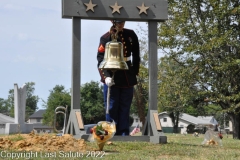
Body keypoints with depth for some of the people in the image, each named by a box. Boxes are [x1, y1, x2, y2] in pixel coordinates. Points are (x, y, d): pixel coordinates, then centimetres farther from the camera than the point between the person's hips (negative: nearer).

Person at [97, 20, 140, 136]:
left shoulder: (131, 35, 6)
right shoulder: (106, 38, -6)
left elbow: (136, 55, 15)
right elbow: (101, 59, -11)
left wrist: (135, 72, 8)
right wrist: (106, 77, -24)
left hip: (127, 78, 3)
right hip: (111, 78, -3)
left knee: (125, 107, 6)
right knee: (111, 108, -1)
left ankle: (124, 134, 11)